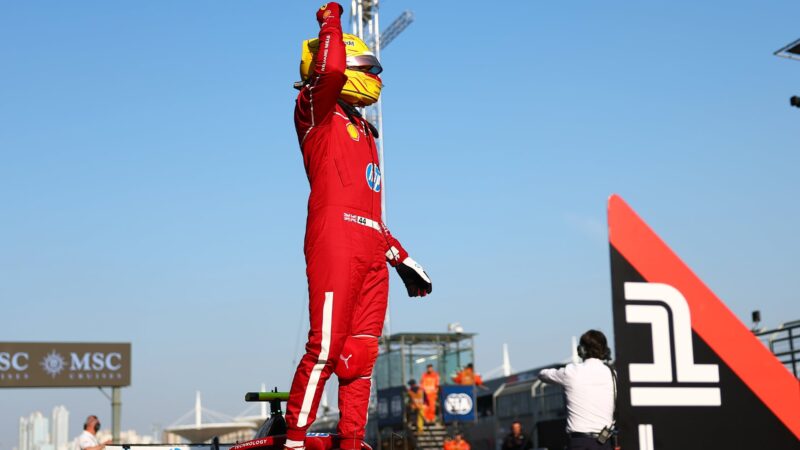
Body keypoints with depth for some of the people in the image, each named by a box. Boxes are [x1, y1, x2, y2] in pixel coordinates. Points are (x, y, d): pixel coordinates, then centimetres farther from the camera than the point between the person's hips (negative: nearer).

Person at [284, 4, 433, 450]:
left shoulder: (363, 131, 28)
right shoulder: (317, 112, 6)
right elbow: (330, 69, -18)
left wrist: (401, 256, 27)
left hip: (371, 253, 8)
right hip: (334, 242, -8)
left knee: (360, 354, 5)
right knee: (326, 348, -13)